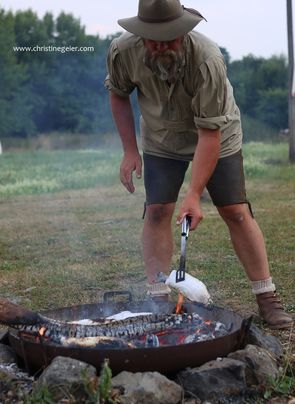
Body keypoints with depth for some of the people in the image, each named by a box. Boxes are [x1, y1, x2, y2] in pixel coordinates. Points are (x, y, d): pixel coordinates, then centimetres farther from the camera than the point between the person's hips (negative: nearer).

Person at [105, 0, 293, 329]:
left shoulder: (207, 59, -36)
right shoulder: (123, 51, -24)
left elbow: (210, 133, -35)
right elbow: (118, 94, -2)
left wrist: (194, 195, -37)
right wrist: (130, 150, -8)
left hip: (217, 136, -2)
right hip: (160, 140, 3)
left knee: (236, 212, -6)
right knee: (156, 211, -9)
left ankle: (267, 297, 4)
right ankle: (158, 299, -1)